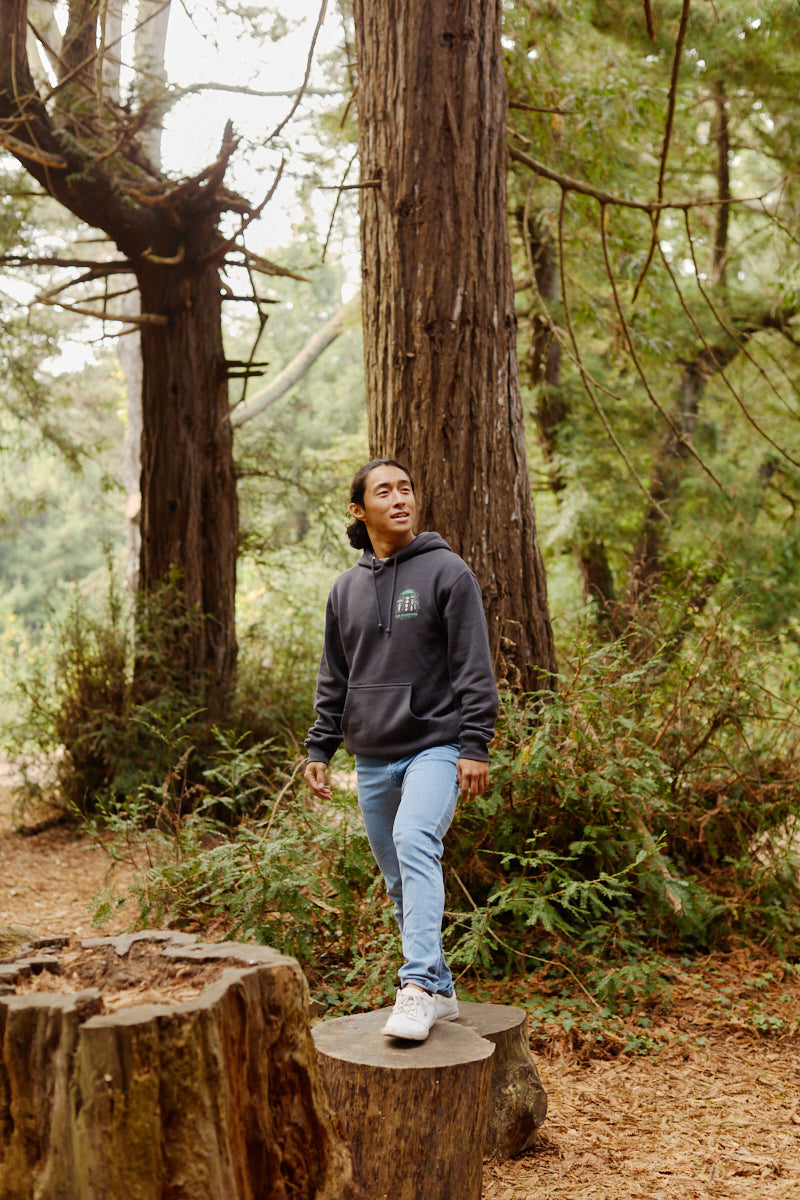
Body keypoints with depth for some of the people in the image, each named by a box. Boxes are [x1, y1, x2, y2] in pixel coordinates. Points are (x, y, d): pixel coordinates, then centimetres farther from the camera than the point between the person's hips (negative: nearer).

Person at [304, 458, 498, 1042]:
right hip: (372, 758, 6)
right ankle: (439, 991, 21)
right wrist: (320, 747, 11)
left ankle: (418, 985, -29)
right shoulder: (347, 588, 13)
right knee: (400, 880, 9)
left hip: (435, 745, -6)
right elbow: (334, 678, 18)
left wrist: (475, 745, -13)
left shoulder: (447, 571, -3)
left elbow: (474, 667, -7)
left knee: (415, 842, -28)